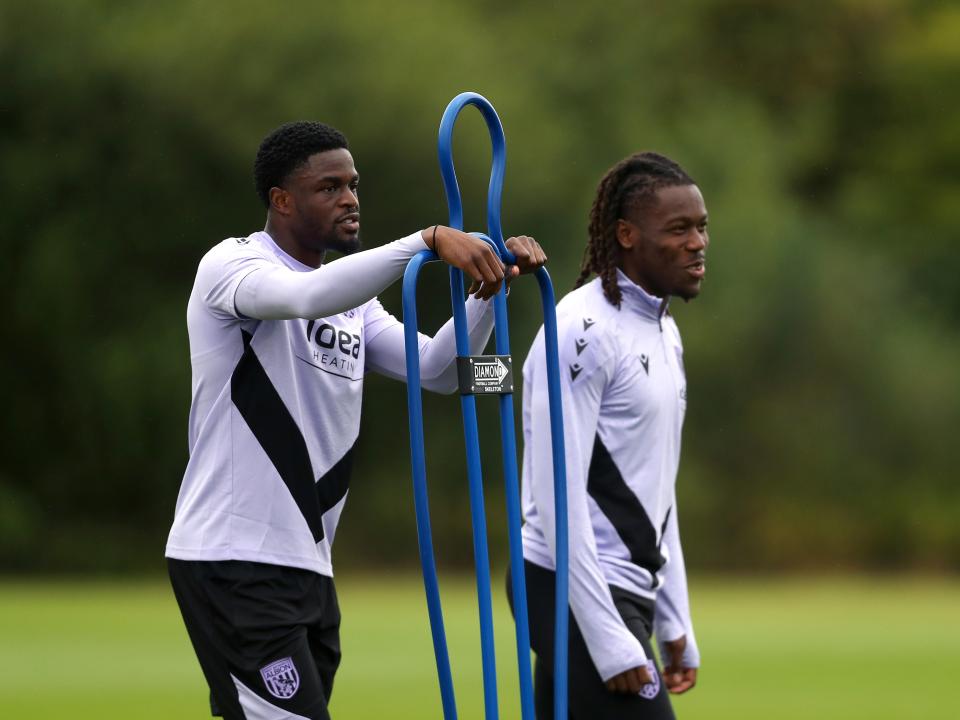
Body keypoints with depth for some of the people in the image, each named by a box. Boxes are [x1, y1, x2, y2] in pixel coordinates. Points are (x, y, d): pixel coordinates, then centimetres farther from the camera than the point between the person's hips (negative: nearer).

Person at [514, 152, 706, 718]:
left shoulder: (665, 332, 16)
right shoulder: (584, 331, -14)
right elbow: (559, 496, -18)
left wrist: (675, 623, 19)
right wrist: (609, 640, -21)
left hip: (627, 594, 9)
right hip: (580, 594, -9)